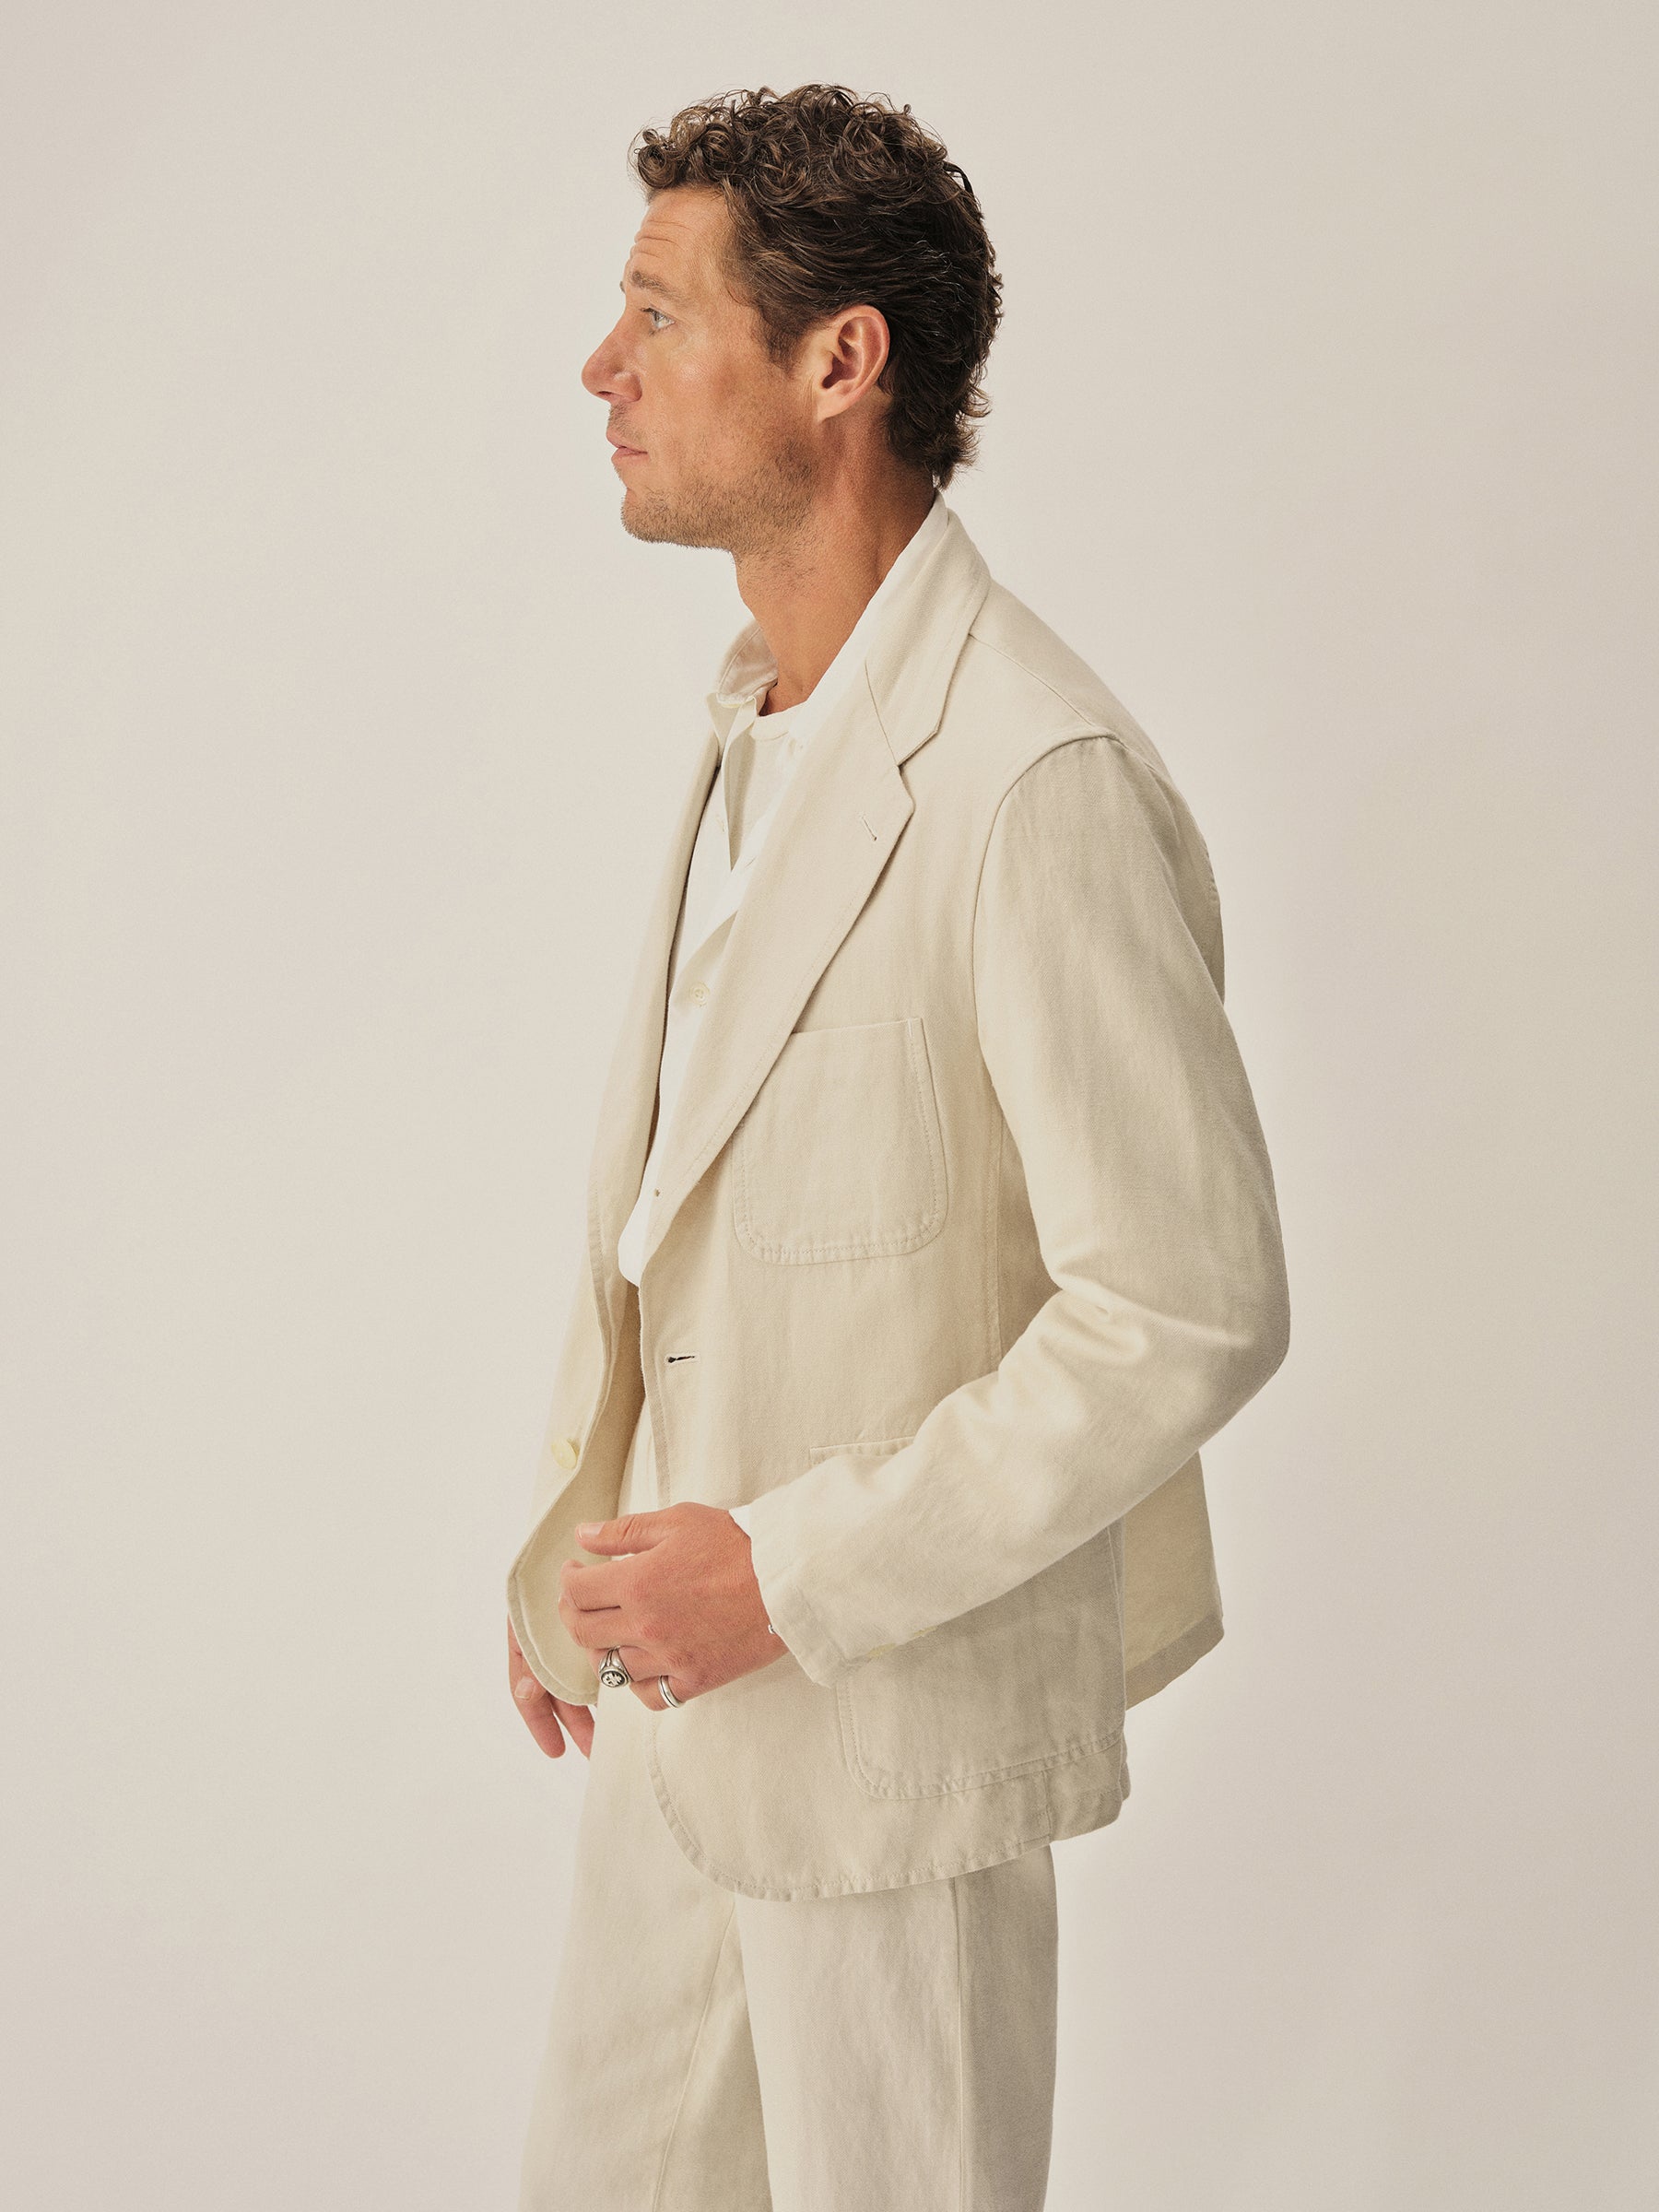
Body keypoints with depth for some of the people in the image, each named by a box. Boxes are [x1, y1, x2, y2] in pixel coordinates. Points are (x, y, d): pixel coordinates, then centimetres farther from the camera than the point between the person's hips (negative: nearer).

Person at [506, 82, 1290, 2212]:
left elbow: (1192, 1306, -24)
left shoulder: (1041, 779, -23)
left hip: (890, 1696, -8)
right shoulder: (753, 717, 6)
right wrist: (577, 1536, 15)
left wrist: (795, 1575, -21)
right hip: (687, 1654, 8)